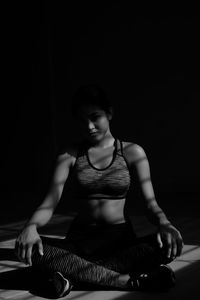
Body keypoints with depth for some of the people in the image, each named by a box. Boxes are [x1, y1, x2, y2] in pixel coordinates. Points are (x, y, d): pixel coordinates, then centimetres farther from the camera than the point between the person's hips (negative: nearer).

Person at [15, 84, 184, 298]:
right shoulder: (69, 156, 3)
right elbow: (50, 203, -8)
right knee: (28, 247, -30)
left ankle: (74, 273, -27)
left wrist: (164, 224, -29)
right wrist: (31, 226, -32)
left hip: (122, 240, 0)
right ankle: (128, 280, -30)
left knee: (169, 245, -31)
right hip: (80, 240, 1)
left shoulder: (132, 152, 2)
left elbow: (150, 203, -5)